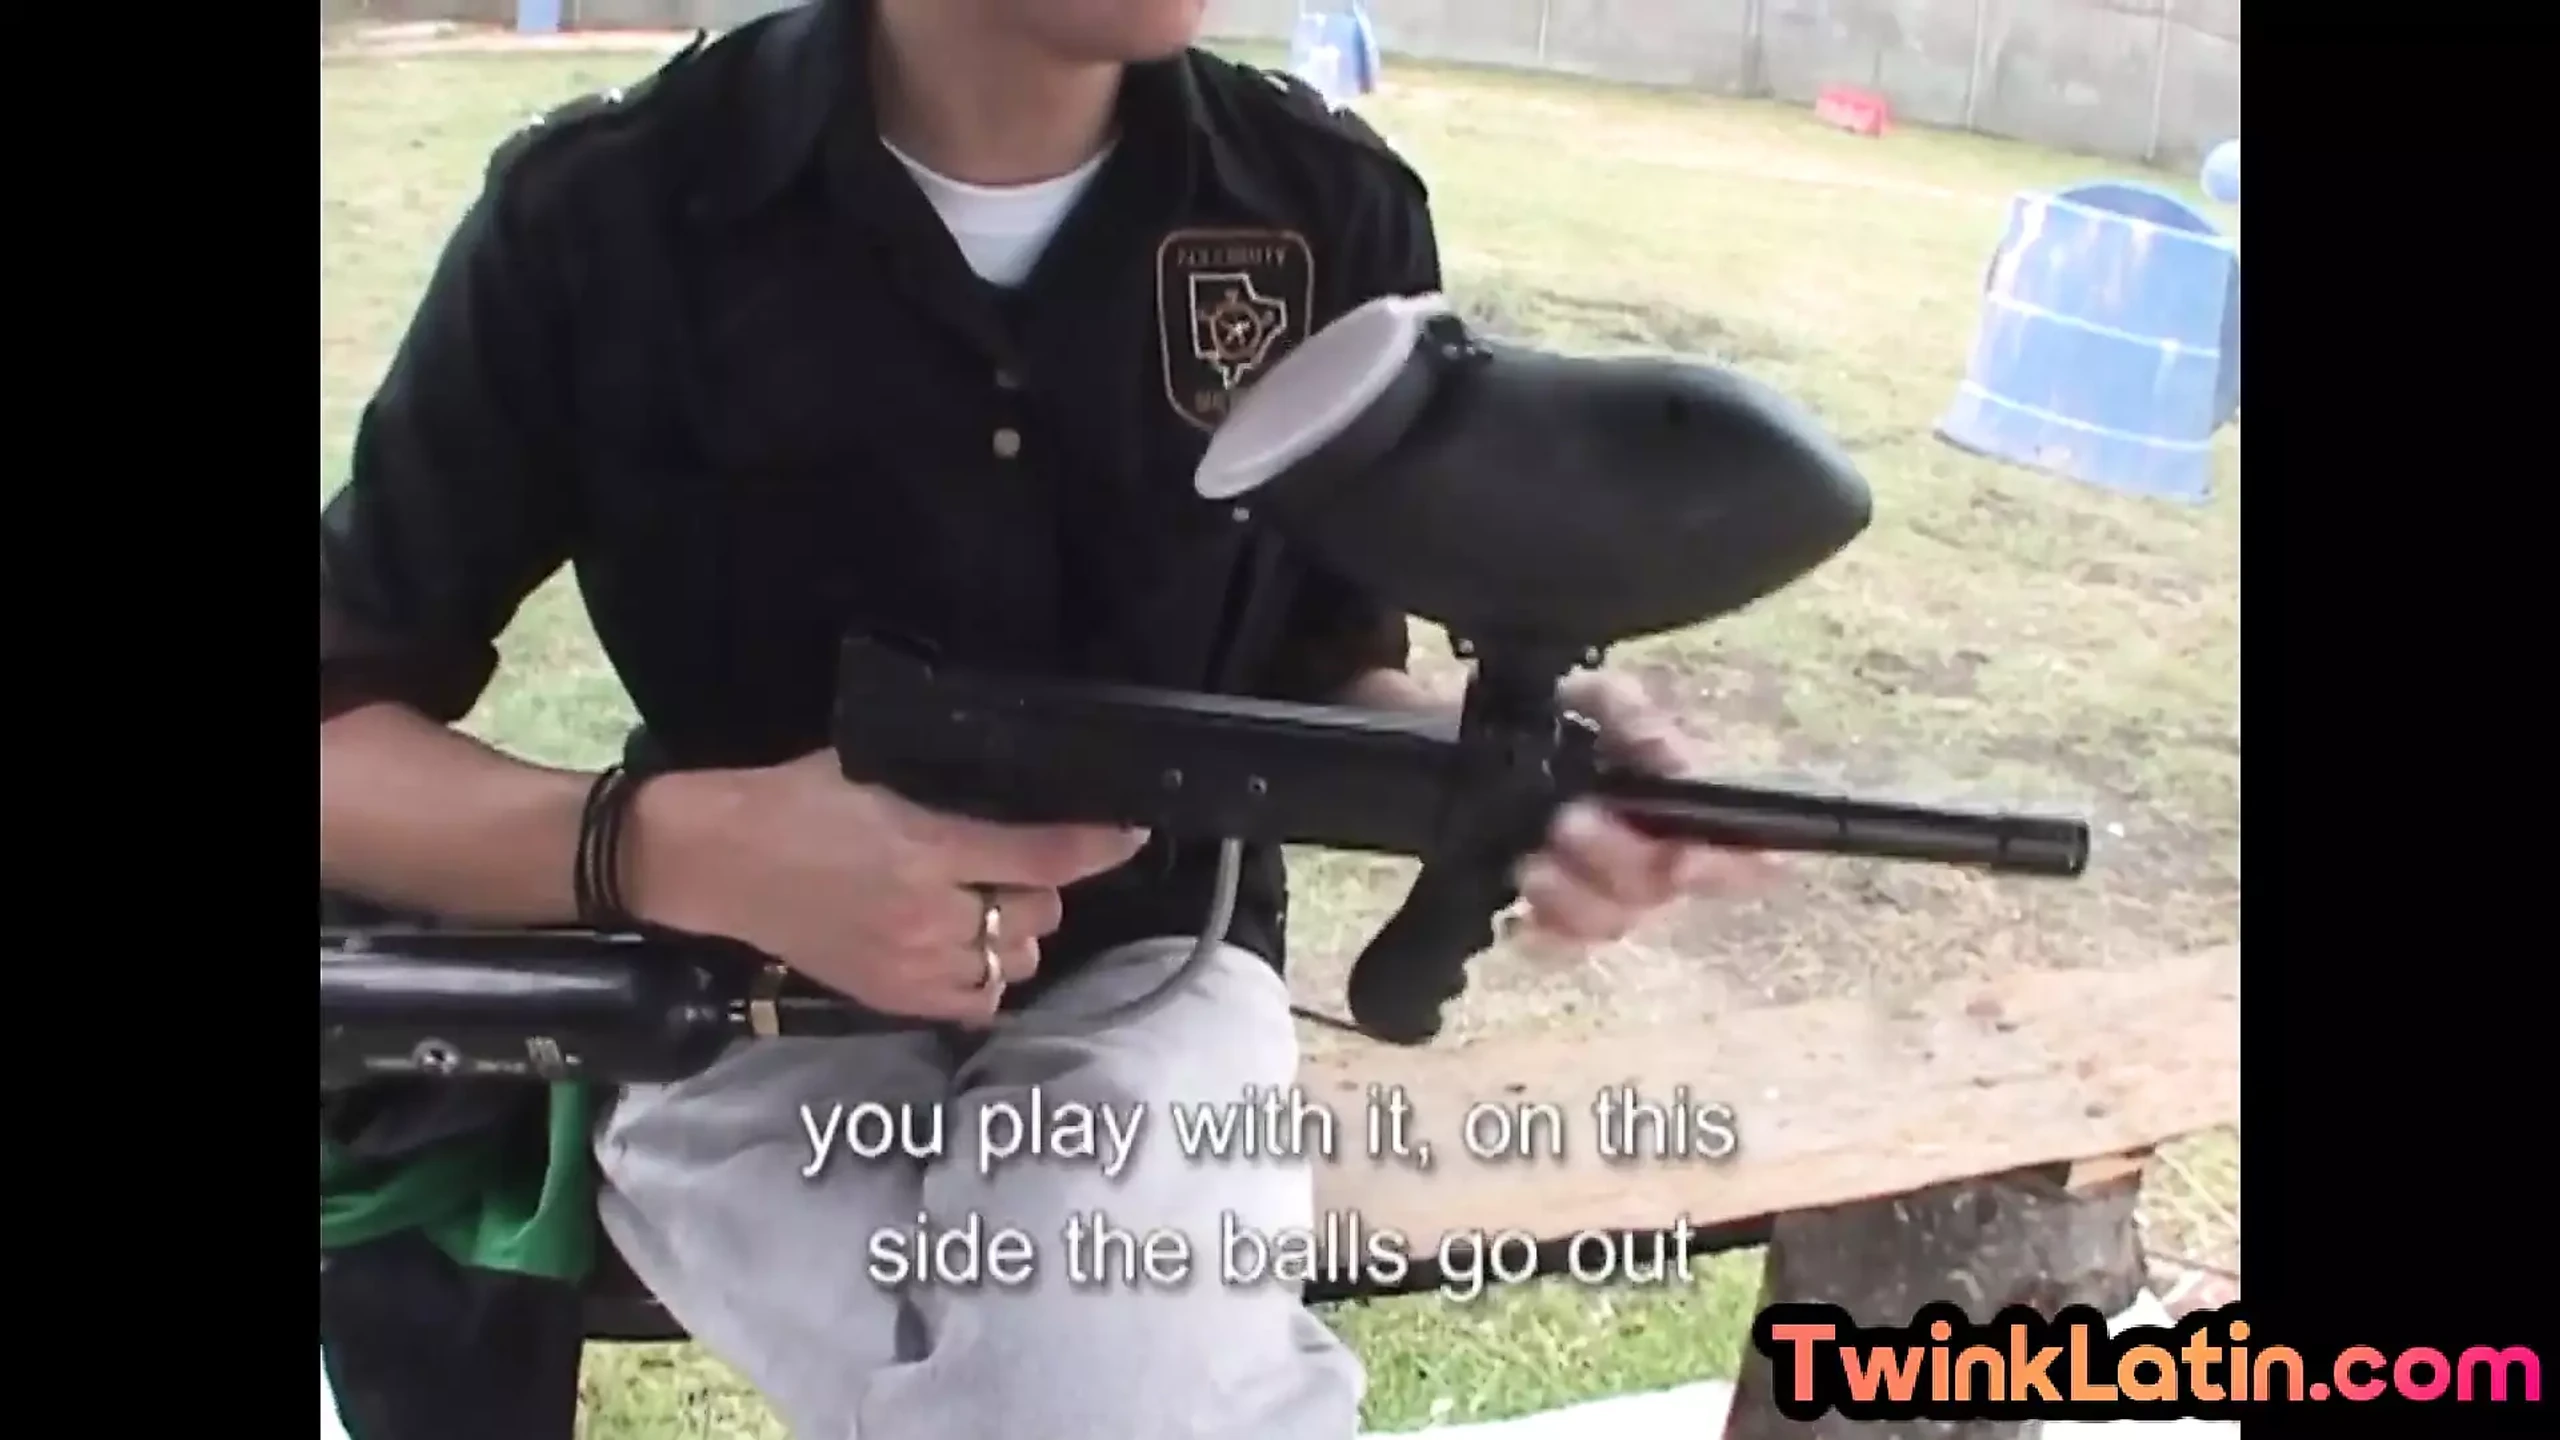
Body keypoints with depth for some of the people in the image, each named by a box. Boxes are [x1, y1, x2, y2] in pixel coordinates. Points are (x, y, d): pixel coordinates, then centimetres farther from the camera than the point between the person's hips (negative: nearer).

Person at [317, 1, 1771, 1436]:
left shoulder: (1328, 208, -5)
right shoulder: (601, 215, -12)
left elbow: (1327, 659, 4)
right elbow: (337, 724, -7)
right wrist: (678, 847, -26)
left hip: (1145, 970, 2)